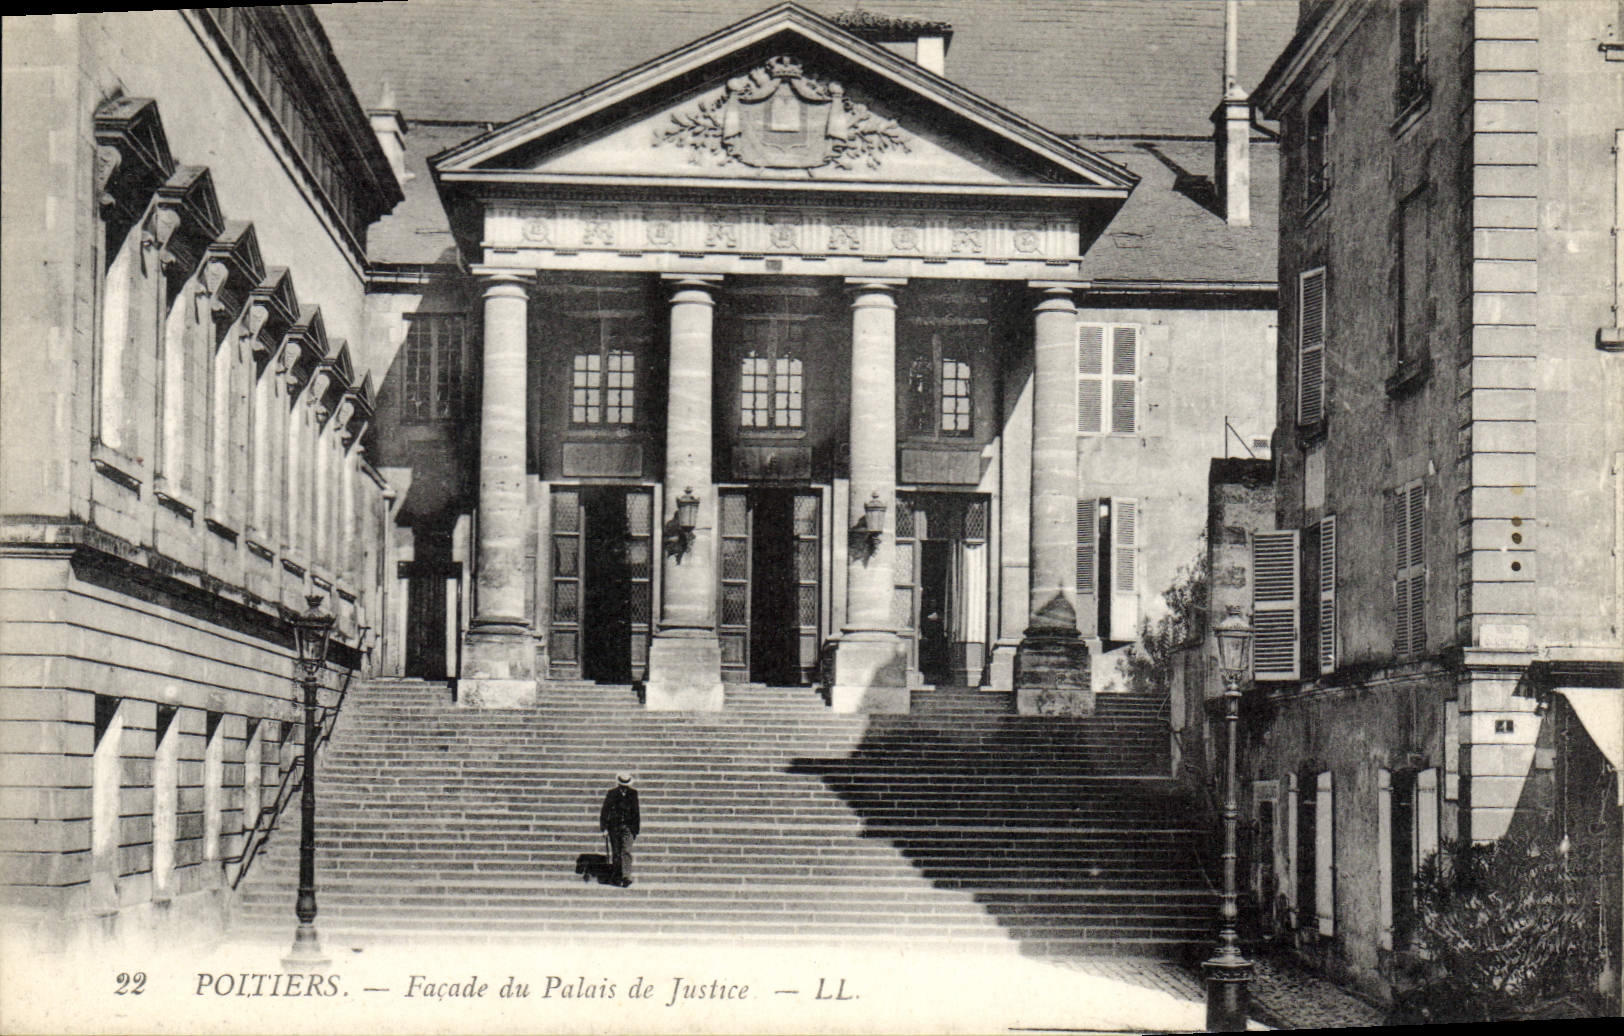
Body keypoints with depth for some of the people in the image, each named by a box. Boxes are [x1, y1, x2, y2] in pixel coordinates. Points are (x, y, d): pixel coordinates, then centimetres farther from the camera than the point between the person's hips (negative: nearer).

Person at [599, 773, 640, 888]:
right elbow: (605, 810, 0)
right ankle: (615, 878, 14)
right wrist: (604, 827, -5)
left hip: (628, 826, 0)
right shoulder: (612, 793, -1)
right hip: (614, 826, 0)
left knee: (626, 851, -14)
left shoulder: (633, 793, 5)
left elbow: (635, 811, 12)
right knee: (616, 853, 6)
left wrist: (636, 828, 12)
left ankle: (626, 876, -21)